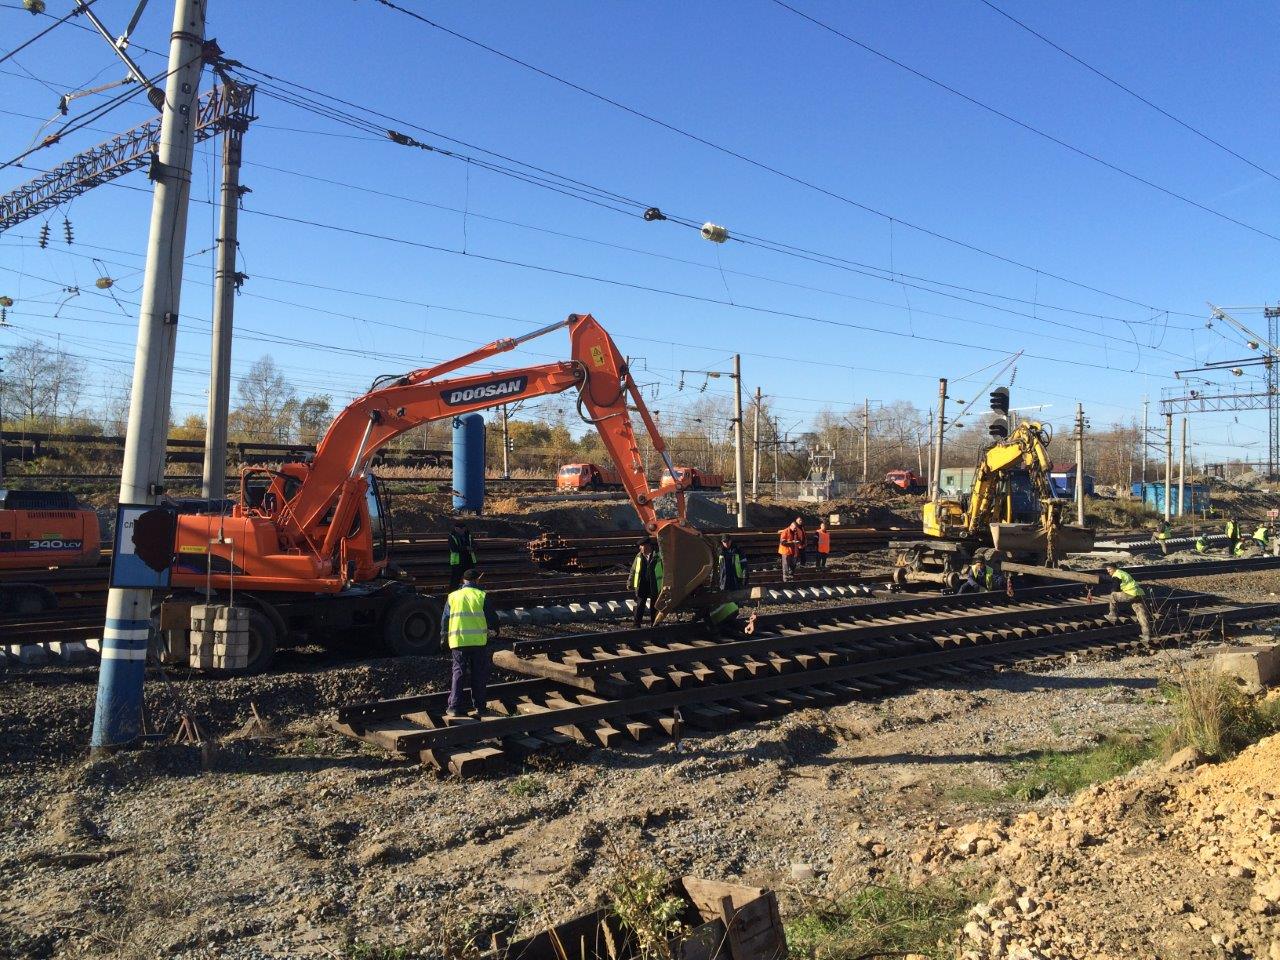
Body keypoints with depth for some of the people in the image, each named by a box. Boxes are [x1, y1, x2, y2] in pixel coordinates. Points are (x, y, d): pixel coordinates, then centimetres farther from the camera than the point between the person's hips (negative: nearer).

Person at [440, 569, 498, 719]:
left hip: (458, 641, 1)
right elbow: (492, 618, 1)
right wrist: (494, 632, 20)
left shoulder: (452, 597, 6)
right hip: (479, 641, -1)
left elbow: (445, 619, 10)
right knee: (479, 675, 8)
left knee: (458, 674, 5)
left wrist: (444, 636, 25)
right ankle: (478, 707, 11)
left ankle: (454, 708, 0)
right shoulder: (482, 596, 1)